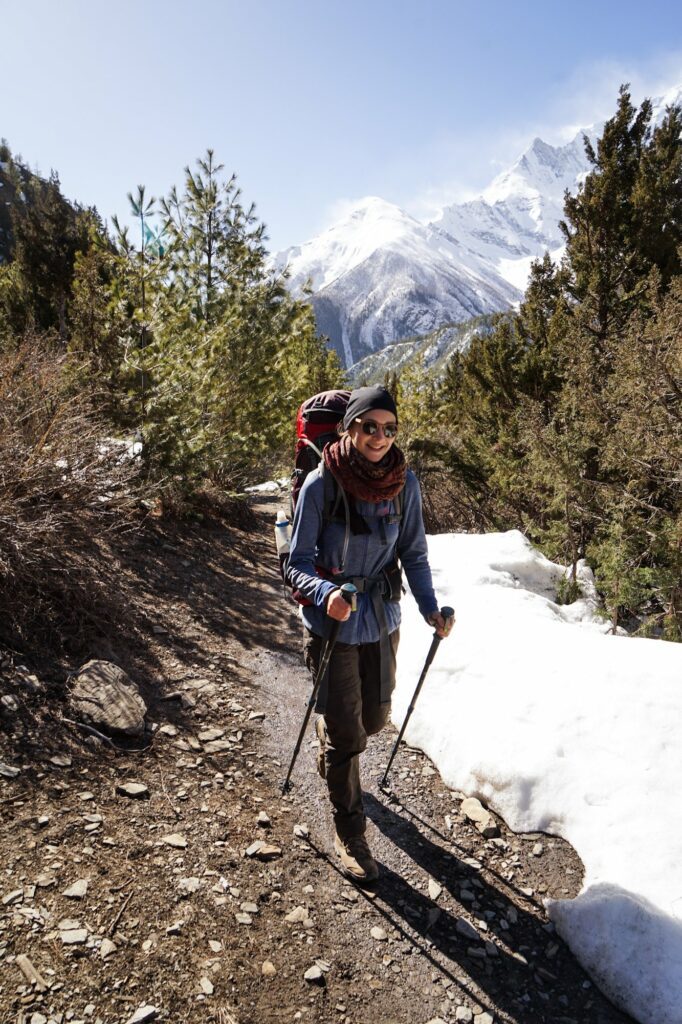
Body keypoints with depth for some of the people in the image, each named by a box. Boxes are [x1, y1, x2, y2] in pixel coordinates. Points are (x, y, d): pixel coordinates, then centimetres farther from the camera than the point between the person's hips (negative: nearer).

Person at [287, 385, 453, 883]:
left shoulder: (405, 483, -7)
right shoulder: (321, 485, -18)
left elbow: (414, 554, 1)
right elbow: (299, 563, -14)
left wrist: (430, 607, -13)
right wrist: (327, 594, -33)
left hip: (383, 621, 4)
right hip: (333, 624, -4)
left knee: (375, 719, 20)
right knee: (346, 734, 4)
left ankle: (332, 754, 55)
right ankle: (350, 834, 28)